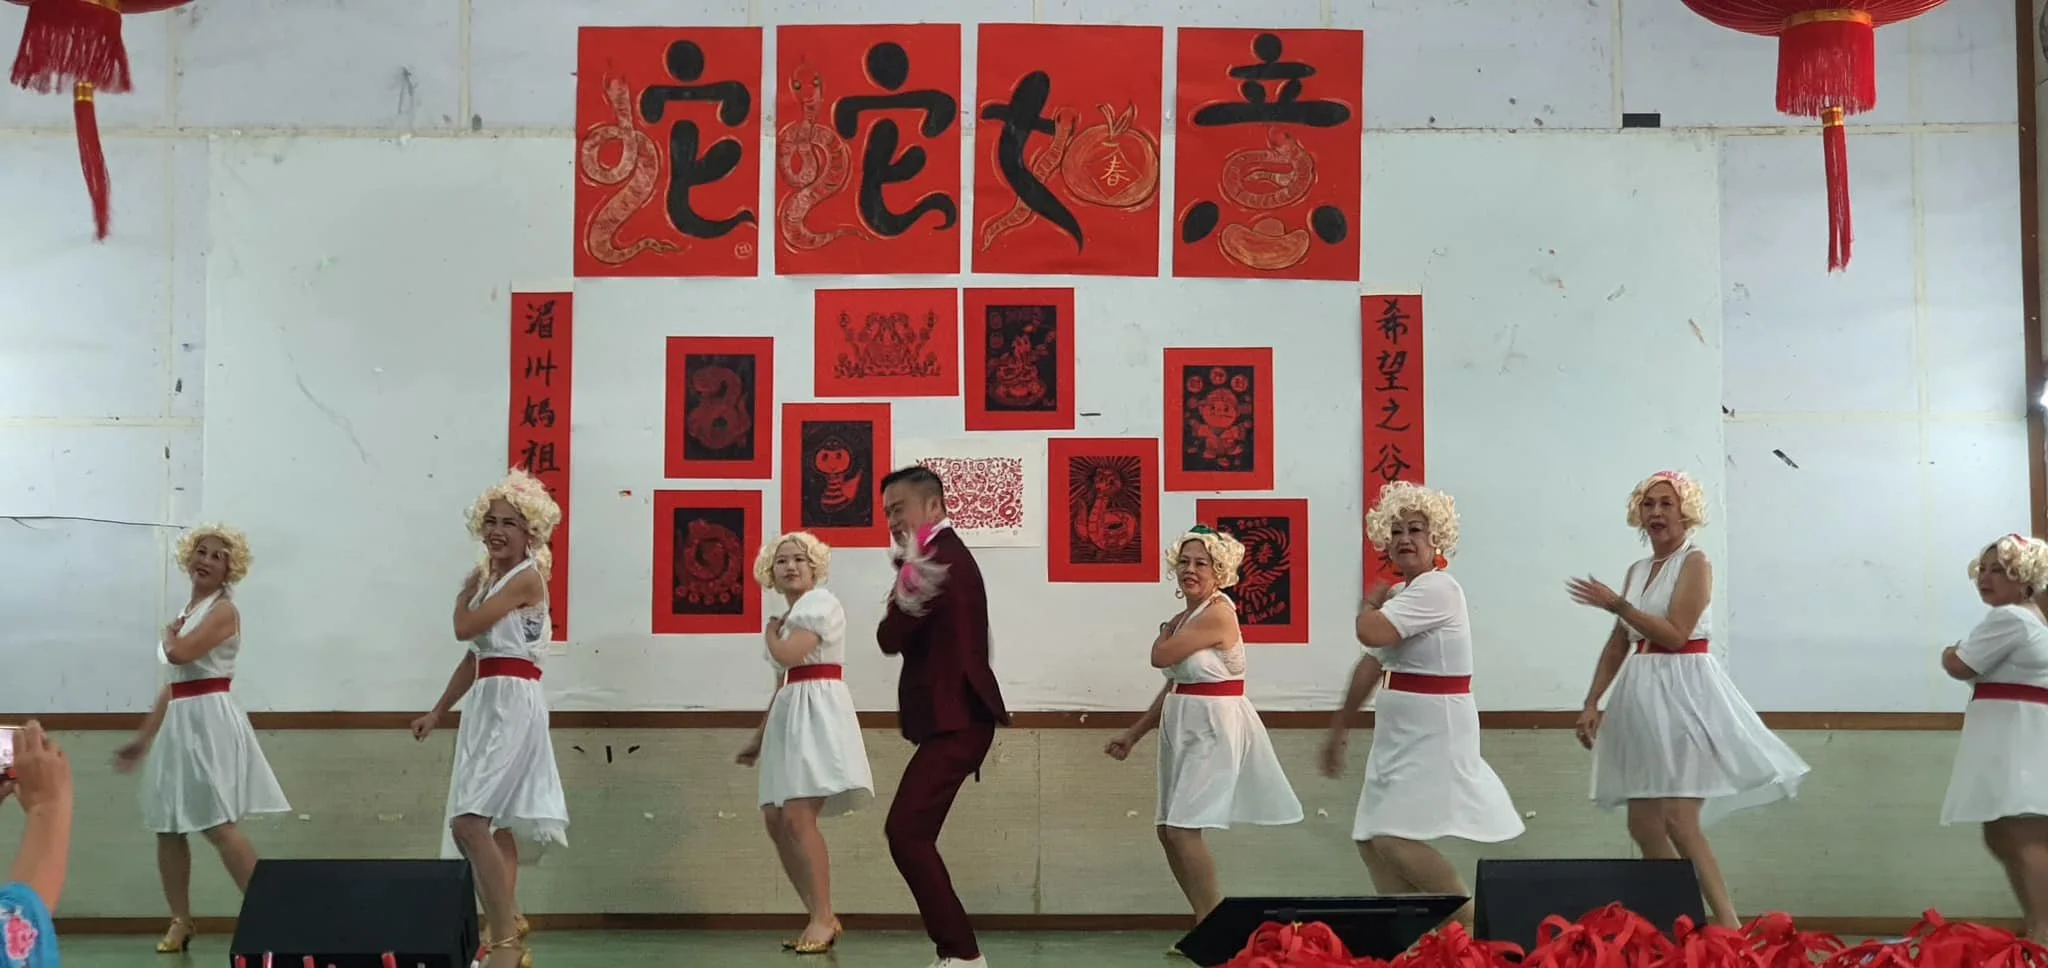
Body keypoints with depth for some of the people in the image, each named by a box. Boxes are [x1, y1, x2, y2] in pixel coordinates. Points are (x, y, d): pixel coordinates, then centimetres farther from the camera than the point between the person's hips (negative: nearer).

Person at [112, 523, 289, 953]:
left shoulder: (223, 610, -7)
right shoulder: (186, 613, 19)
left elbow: (179, 653, -23)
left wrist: (168, 633, 0)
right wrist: (143, 738, 20)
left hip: (210, 719, -9)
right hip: (179, 723, 9)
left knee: (218, 824, -15)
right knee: (168, 828, 8)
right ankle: (181, 922, 16)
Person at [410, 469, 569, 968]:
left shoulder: (526, 577, -11)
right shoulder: (492, 579, 17)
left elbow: (464, 628, -17)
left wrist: (468, 588, 2)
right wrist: (438, 712, 20)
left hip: (511, 703, -10)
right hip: (487, 702, 10)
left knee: (468, 821, -18)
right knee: (496, 823, 14)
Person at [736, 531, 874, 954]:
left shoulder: (821, 602, -5)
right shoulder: (789, 618, 22)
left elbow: (788, 655, -19)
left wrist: (771, 632, 3)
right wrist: (759, 739, 25)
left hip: (818, 712, -9)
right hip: (788, 717, 10)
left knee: (798, 818, -18)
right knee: (776, 821, 3)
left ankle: (823, 919, -13)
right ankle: (821, 918, 10)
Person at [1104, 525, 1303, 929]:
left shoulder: (1217, 614, -16)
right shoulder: (1186, 617, 12)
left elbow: (1160, 656, -19)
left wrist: (1165, 631, 3)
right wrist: (1134, 734, 17)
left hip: (1214, 728, -10)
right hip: (1184, 727, 10)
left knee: (1183, 830, -14)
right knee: (1168, 832, 11)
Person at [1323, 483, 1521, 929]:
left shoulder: (1438, 588, -16)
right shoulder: (1401, 595, 14)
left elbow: (1370, 633, -28)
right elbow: (1372, 663, 20)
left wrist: (1371, 602, -6)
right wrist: (1339, 729, 23)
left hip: (1433, 728, -10)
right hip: (1400, 732, 10)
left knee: (1396, 838, -16)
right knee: (1371, 840, 9)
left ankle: (1473, 925, 0)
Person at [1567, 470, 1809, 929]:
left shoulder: (1694, 562, -7)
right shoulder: (1637, 571, 15)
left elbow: (1675, 634, -18)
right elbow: (1618, 645, 15)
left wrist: (1617, 604, -15)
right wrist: (1591, 703, 10)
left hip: (1683, 692, -8)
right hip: (1642, 696, 8)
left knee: (1679, 822, -14)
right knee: (1643, 826, 5)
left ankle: (1728, 926, -9)